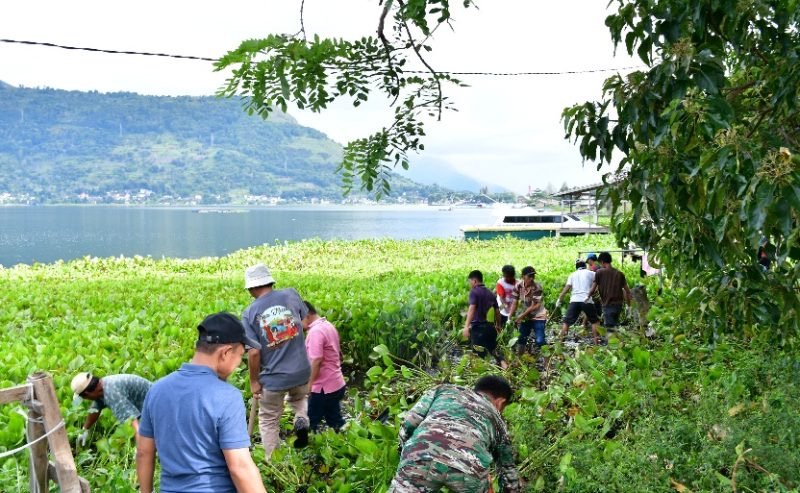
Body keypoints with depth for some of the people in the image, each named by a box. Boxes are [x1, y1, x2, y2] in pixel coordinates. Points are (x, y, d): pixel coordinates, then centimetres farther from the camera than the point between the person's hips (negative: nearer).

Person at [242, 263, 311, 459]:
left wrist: (254, 380, 0)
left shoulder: (249, 314, -10)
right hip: (301, 371, 2)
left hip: (273, 378, -2)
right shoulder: (291, 294, -6)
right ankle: (302, 421, 5)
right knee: (299, 398, 33)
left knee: (269, 422, 17)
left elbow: (254, 352, -12)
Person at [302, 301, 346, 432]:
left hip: (323, 387, -9)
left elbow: (316, 361, -25)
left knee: (311, 424, 3)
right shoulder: (328, 326, 11)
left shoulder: (315, 331, -19)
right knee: (335, 422, 15)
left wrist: (309, 384, -17)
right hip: (336, 384, 9)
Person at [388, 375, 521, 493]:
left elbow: (409, 424, 23)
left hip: (422, 455, -1)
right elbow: (508, 472, 41)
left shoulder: (444, 389, 36)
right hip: (469, 464, 1)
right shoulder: (497, 421, 37)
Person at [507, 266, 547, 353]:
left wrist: (521, 315, -18)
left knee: (540, 341, -15)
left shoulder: (537, 287, -21)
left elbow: (535, 306, -20)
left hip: (538, 317, -5)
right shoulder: (518, 285, -8)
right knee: (521, 339, 10)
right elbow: (515, 302, -3)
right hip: (526, 317, 5)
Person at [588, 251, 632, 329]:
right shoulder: (619, 274, 8)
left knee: (609, 327, -3)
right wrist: (629, 305, 17)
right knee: (615, 325, 18)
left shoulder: (599, 273, -4)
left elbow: (593, 289, -6)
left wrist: (588, 297, 13)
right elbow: (627, 291, 8)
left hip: (608, 305, -5)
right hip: (618, 304, 5)